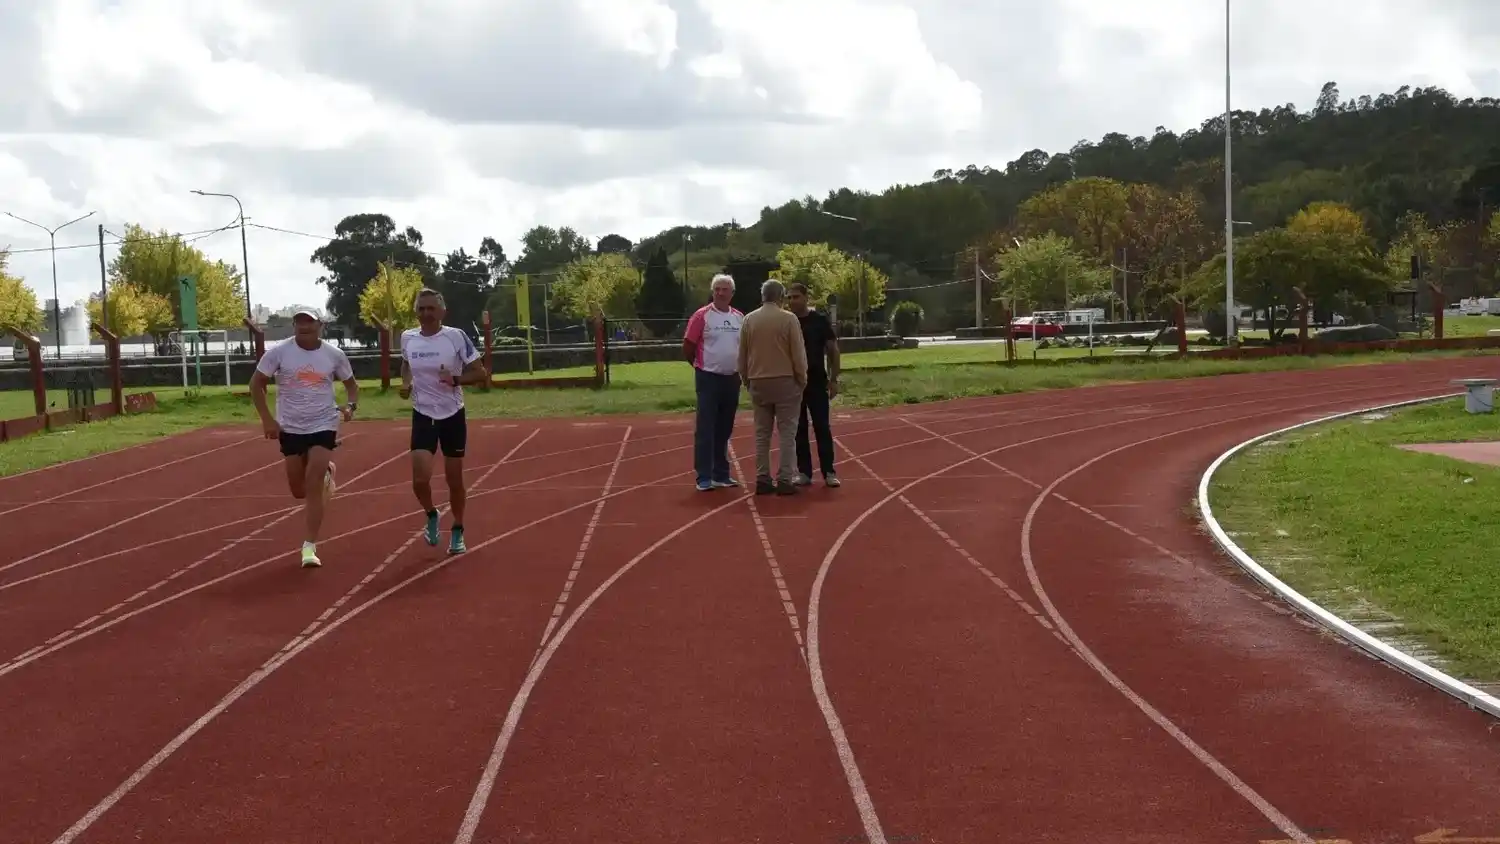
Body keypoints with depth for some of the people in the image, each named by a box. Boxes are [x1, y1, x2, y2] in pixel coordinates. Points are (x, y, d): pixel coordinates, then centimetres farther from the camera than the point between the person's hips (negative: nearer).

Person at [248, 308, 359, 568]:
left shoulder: (334, 354, -6)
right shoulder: (278, 352, -10)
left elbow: (351, 384, 10)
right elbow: (256, 383, -1)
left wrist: (351, 406, -11)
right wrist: (267, 419, -10)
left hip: (323, 425, -1)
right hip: (290, 427, 2)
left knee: (314, 486, -13)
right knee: (299, 490, 12)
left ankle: (309, 547, -4)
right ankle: (326, 471, 48)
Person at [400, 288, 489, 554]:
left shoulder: (456, 336, -12)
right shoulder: (407, 338, -1)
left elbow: (481, 373, -8)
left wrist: (456, 379, -24)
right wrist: (406, 383, 3)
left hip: (452, 415, -2)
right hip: (423, 415, 2)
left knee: (455, 479, 8)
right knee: (420, 479, -12)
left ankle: (457, 531, 29)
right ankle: (431, 515, 19)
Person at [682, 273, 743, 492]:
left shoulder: (740, 317, 7)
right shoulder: (702, 316, -7)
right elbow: (688, 347, -5)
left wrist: (739, 367, 12)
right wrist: (702, 367, 4)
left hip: (732, 379, 5)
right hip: (709, 379, -5)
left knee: (724, 429, 11)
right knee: (705, 429, -4)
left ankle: (721, 474, 19)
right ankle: (704, 477, -2)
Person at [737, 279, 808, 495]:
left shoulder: (749, 319, 3)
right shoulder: (788, 318, -8)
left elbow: (742, 355, 8)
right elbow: (798, 353, -7)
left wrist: (746, 380, 18)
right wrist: (802, 379, 5)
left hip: (758, 382, 4)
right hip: (785, 381, -4)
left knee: (762, 433, 9)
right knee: (787, 432, 0)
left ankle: (762, 479, 9)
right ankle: (784, 480, -3)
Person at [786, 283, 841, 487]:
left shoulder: (820, 320, -3)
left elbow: (832, 350, 0)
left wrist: (834, 379, -5)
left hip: (817, 381, -2)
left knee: (822, 427, -1)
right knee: (799, 428, 6)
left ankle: (829, 472, 4)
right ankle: (804, 472, 12)